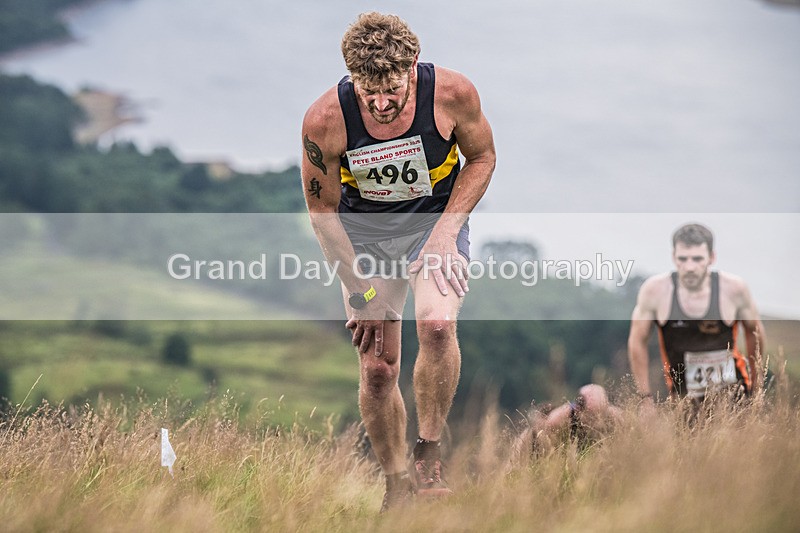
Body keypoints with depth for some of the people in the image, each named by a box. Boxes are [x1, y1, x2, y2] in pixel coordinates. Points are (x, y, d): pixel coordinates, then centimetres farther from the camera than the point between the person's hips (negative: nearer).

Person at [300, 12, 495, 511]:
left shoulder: (452, 93, -24)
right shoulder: (325, 120, -25)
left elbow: (482, 158, -3)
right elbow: (323, 209, -9)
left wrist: (446, 231, -14)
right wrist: (361, 290, -10)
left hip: (438, 218, -1)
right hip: (365, 231, 1)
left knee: (437, 324, -28)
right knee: (377, 369, -5)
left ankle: (430, 454, -9)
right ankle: (396, 484, 15)